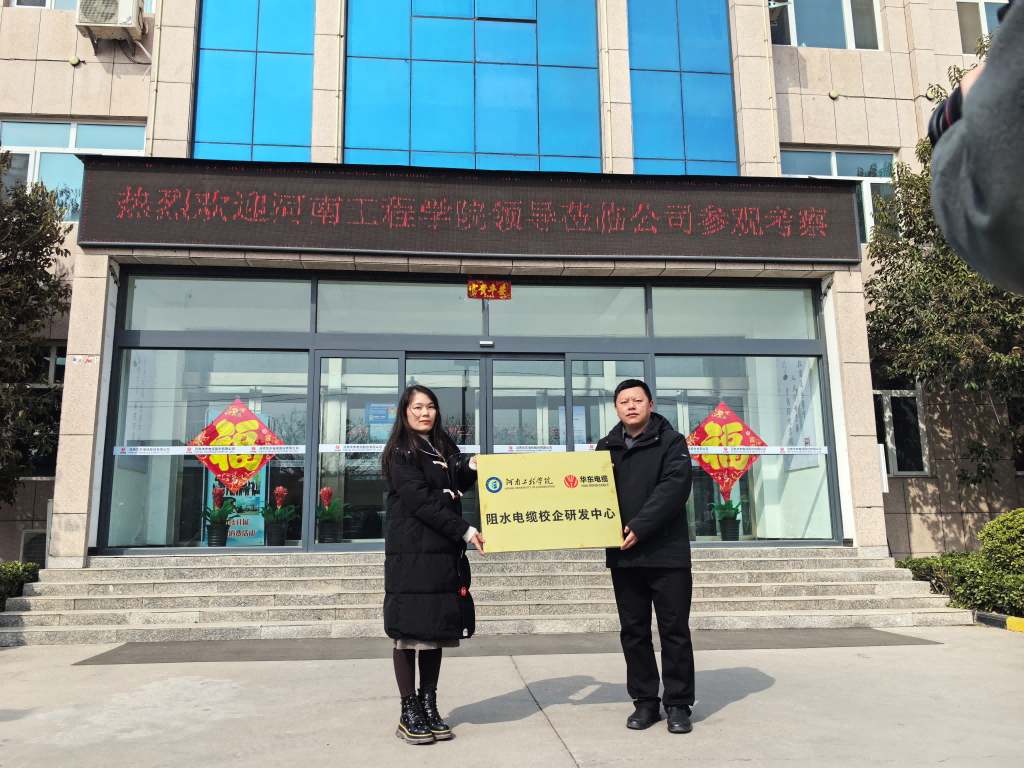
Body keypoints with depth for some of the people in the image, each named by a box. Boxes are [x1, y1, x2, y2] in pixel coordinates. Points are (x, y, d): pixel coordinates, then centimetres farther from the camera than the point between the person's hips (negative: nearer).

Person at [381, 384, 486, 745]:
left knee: (436, 631, 9)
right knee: (409, 632, -1)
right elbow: (420, 500, -13)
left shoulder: (445, 448, 17)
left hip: (444, 553, 6)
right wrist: (465, 531, -16)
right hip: (411, 553, -6)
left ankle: (429, 708, 18)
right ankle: (409, 714, 8)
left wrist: (470, 468, 1)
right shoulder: (400, 452, -4)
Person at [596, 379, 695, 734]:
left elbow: (674, 487, -13)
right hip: (623, 554, 4)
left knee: (674, 631, 3)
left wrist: (640, 526, -19)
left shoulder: (671, 442, 0)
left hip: (666, 551, -4)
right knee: (633, 632, 9)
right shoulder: (606, 447, 13)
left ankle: (678, 704, 15)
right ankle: (645, 701, 21)